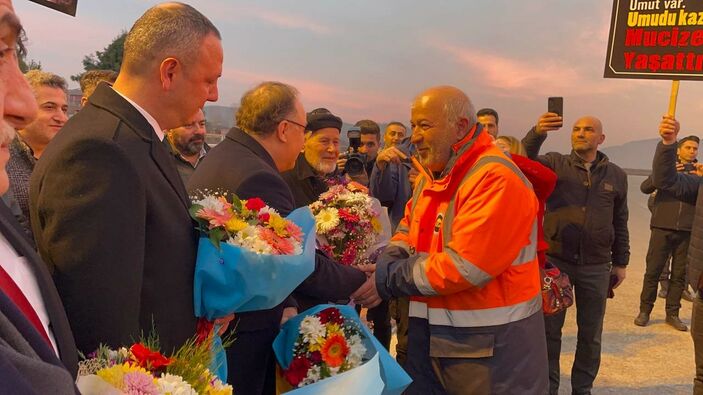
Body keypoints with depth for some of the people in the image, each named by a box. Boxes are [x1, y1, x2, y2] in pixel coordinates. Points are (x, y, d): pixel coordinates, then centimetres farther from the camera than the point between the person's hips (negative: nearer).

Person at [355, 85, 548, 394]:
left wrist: (388, 280, -19)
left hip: (491, 345, -8)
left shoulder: (496, 178, -21)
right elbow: (408, 232, 12)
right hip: (432, 336, 8)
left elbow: (464, 266, -28)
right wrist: (384, 264, -10)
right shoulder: (432, 176, 10)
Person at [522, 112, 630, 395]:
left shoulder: (616, 175, 6)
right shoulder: (555, 163, -1)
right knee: (549, 329, 8)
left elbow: (620, 222, 12)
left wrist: (620, 262, 11)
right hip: (555, 260, -2)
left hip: (596, 267, 2)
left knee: (591, 334, 13)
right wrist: (537, 133, -39)